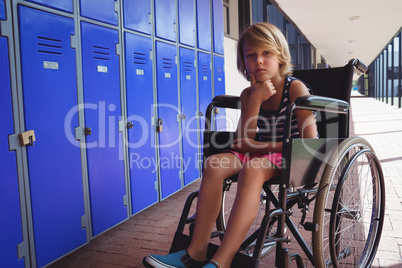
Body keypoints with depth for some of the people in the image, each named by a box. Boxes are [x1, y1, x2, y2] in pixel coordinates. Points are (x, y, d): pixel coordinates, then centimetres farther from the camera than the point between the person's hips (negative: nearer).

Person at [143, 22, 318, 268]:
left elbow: (311, 142, -18)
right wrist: (255, 100, -16)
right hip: (262, 155, 6)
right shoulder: (249, 94, 5)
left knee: (251, 171, -36)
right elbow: (244, 141, -6)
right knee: (215, 163, -19)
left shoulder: (295, 88, -10)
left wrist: (264, 146, -16)